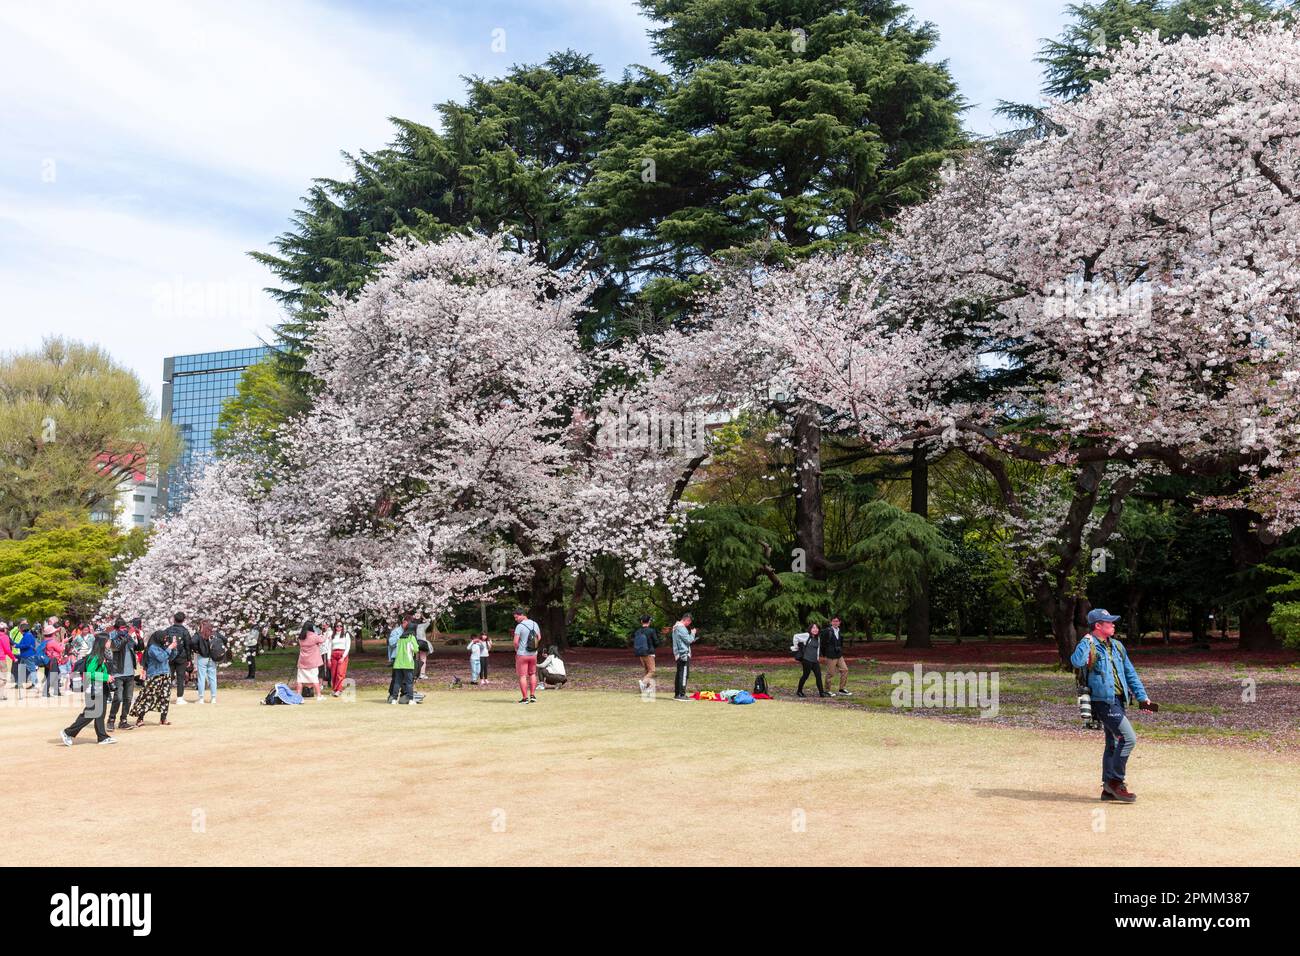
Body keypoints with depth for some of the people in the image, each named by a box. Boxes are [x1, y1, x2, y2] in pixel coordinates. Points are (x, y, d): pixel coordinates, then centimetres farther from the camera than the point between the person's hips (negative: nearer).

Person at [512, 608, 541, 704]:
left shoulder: (519, 626, -15)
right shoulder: (535, 624, 5)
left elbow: (516, 642, -16)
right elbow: (539, 637, 14)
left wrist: (516, 649, 2)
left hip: (522, 654, -6)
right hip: (533, 654, 6)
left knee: (522, 676, 1)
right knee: (532, 674, 19)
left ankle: (525, 698, 1)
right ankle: (532, 695, 16)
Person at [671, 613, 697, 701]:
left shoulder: (676, 627, 17)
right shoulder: (681, 628, -14)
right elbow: (688, 640, -14)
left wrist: (691, 640, 12)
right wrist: (693, 633, 1)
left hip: (679, 655, 10)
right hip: (684, 654, -10)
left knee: (679, 674, 14)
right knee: (684, 674, -9)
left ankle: (677, 694, 17)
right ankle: (681, 695, -12)